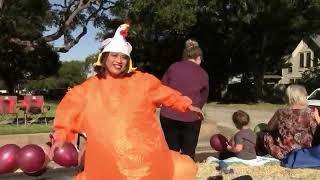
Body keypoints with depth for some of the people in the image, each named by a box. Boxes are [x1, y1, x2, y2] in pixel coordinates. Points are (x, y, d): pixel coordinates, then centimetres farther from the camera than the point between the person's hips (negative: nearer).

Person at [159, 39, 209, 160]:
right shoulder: (203, 74, 4)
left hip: (168, 115, 1)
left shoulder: (173, 67, 3)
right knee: (188, 154, 12)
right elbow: (203, 98, 12)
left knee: (171, 152, 15)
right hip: (191, 118, -1)